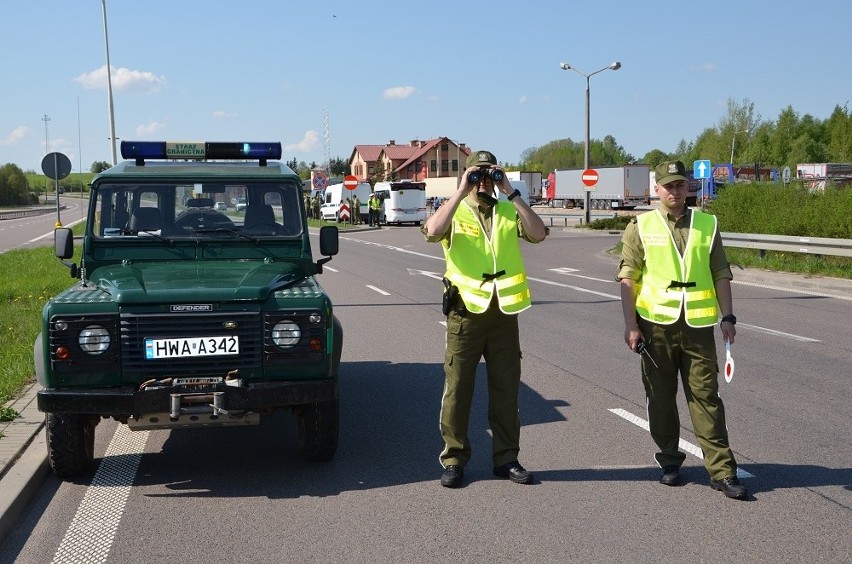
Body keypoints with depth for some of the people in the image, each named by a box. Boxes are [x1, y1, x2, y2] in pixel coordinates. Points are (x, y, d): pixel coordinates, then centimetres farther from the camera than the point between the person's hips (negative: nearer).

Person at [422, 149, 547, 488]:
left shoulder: (508, 212, 7)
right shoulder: (455, 210, 0)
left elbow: (538, 234, -11)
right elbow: (432, 232, -22)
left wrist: (511, 193, -11)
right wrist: (461, 192, -18)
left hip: (504, 311, 3)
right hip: (465, 311, -2)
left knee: (506, 388, 9)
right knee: (457, 388, 3)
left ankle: (506, 459, 21)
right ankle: (454, 460, 14)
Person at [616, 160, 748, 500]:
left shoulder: (707, 225, 9)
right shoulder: (641, 226, 2)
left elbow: (721, 274, 10)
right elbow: (627, 279, -1)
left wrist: (727, 316, 1)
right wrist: (630, 325, -7)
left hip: (697, 325, 1)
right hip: (656, 323, -1)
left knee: (706, 396, -1)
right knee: (661, 397, 9)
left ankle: (722, 471, 2)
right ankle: (669, 460, 25)